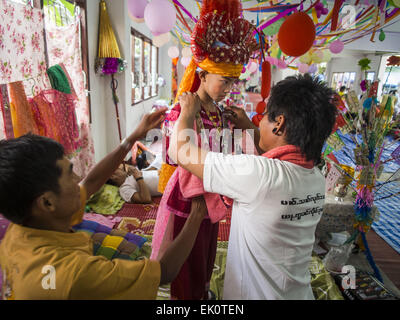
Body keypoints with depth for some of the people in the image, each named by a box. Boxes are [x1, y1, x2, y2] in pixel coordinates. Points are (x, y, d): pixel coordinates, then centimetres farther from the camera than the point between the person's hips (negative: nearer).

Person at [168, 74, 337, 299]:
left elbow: (180, 151, -22)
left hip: (254, 292, -6)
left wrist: (189, 110, -5)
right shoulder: (316, 177, -9)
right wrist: (248, 128, 14)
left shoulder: (258, 174, -31)